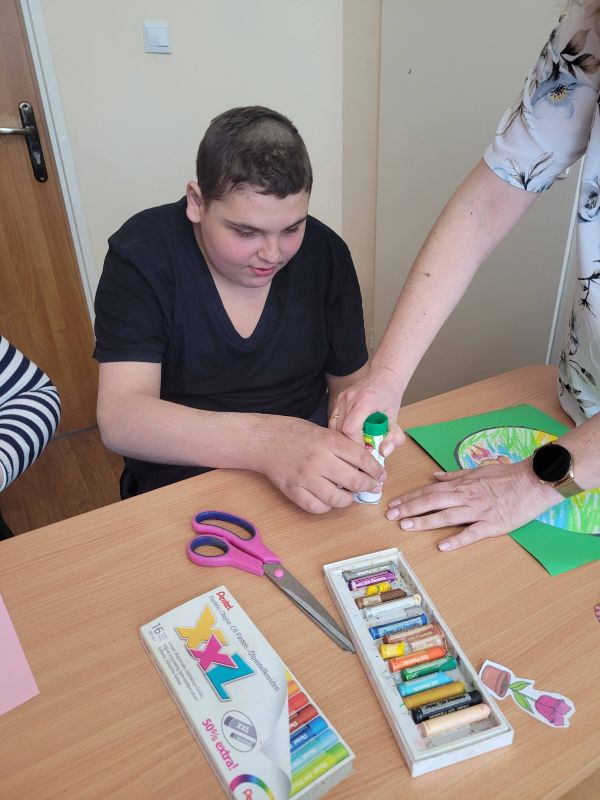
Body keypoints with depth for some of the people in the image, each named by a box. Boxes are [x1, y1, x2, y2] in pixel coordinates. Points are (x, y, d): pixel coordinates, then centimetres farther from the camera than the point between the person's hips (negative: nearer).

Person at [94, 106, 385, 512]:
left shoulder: (324, 252, -5)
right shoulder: (142, 253, -14)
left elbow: (350, 384, 3)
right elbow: (119, 418, -24)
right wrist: (265, 442, -39)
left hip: (313, 476, 3)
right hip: (181, 485, -2)